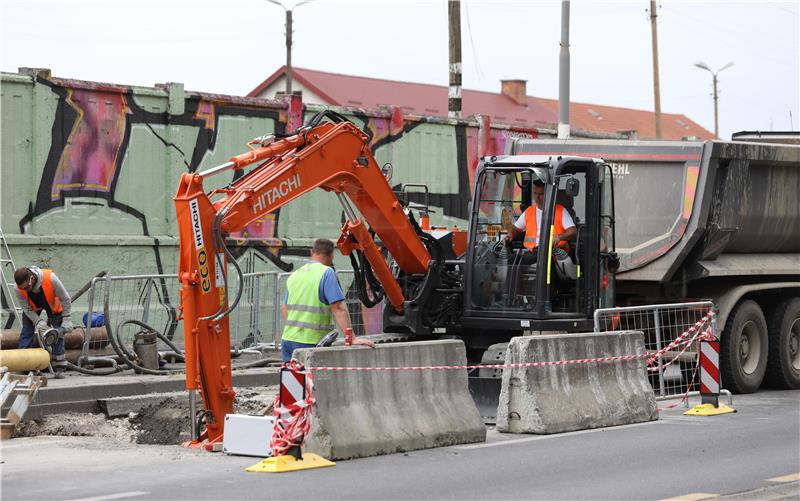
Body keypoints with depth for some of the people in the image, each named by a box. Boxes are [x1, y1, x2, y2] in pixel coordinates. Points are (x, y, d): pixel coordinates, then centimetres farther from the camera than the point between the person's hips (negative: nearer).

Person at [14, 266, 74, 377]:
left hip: (53, 305, -2)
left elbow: (65, 299, -28)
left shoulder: (50, 278, -42)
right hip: (32, 306, 2)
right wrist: (38, 322, -33)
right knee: (26, 331, -10)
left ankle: (59, 368, -3)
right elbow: (26, 308, -20)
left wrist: (67, 319, -25)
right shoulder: (19, 288, -33)